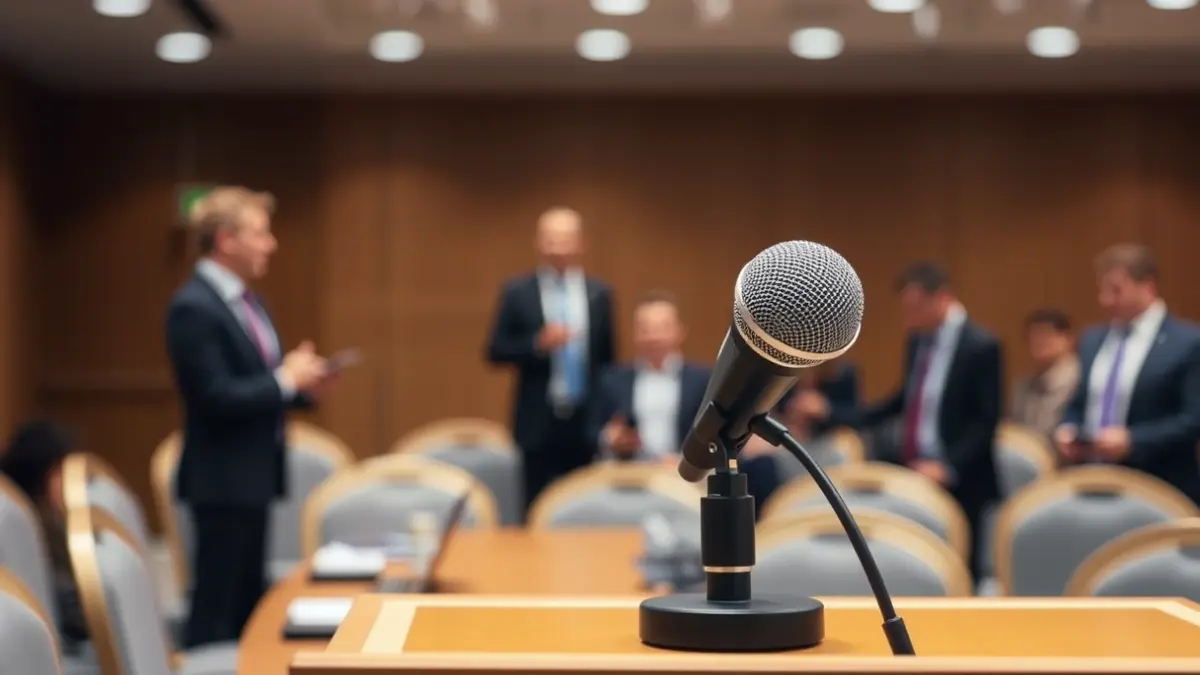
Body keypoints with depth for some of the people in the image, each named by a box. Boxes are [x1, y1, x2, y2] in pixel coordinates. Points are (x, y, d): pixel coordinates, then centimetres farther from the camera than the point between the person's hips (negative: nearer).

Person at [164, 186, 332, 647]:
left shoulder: (245, 300, 12)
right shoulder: (194, 307, -18)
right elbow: (217, 398, -24)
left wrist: (301, 383, 0)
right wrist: (286, 380, -15)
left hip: (253, 474, 10)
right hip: (224, 479, -10)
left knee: (248, 602, 15)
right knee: (217, 606, -3)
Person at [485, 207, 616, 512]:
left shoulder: (599, 293, 6)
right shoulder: (517, 291, 1)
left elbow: (607, 357, 10)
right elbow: (495, 352, -3)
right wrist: (539, 343, -19)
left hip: (587, 422, 2)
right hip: (538, 423, -1)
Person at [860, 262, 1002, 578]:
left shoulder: (979, 345, -12)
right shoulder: (918, 339, 10)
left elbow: (986, 420, -14)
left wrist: (949, 467, -22)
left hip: (957, 484, -6)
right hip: (913, 472, 7)